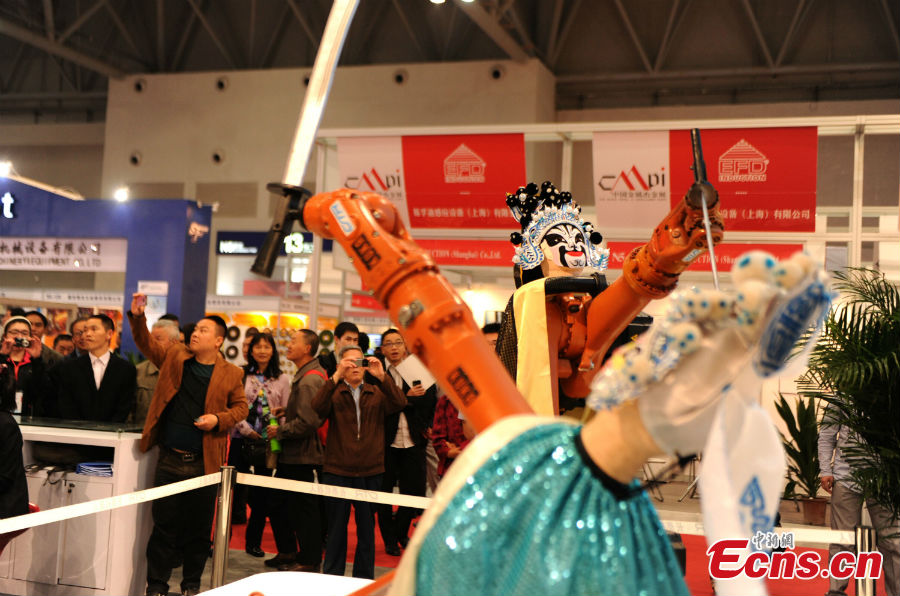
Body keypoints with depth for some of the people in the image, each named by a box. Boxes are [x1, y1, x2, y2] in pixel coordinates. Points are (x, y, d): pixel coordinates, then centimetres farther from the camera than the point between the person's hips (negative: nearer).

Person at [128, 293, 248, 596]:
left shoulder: (231, 374, 2)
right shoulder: (175, 357, 7)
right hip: (169, 460, 1)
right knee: (164, 525, 4)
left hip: (204, 463, -1)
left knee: (199, 528, 8)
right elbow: (146, 344, 7)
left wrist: (218, 419, -11)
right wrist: (137, 317, -9)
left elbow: (240, 406, 7)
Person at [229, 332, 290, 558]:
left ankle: (253, 541, 18)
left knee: (262, 493, 7)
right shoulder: (241, 375, 2)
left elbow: (287, 411, 4)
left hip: (268, 441, 2)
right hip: (242, 438, -2)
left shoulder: (282, 379, 6)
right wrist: (247, 429, -10)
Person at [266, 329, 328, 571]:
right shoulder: (304, 375, 14)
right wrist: (285, 412, 12)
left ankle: (310, 560, 12)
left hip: (302, 456, -11)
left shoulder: (309, 380, -20)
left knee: (303, 508, 0)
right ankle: (287, 552, 31)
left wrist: (280, 430, -13)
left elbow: (307, 422, -27)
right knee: (277, 503, 18)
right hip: (292, 454, 11)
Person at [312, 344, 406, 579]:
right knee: (337, 527, 9)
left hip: (370, 472, 2)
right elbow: (317, 408, -19)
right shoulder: (333, 393, 2)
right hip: (337, 471, -2)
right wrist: (336, 377, -27)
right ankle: (332, 578, 20)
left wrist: (382, 376, -23)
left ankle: (364, 579, 21)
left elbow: (400, 404, -11)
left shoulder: (377, 394, 7)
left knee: (367, 528, 10)